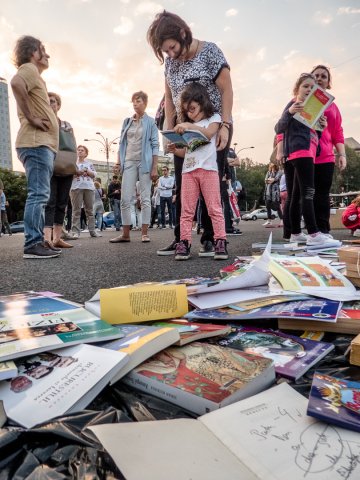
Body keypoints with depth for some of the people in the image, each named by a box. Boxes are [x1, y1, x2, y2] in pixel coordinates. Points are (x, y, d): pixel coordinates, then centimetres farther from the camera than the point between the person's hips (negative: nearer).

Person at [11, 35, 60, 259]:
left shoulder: (35, 75, 27)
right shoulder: (29, 69, -2)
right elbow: (16, 83, -25)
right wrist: (31, 119, -22)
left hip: (42, 143, 10)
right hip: (37, 143, -10)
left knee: (39, 195, 9)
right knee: (38, 194, -14)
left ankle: (37, 241, 12)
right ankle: (33, 244, -15)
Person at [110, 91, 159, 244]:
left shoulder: (150, 122, 3)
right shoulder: (127, 121, 15)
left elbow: (155, 145, -2)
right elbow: (122, 143, 16)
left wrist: (154, 167, -10)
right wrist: (119, 162, 7)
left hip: (145, 162, -4)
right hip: (129, 162, 4)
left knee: (145, 198, -2)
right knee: (125, 199, -2)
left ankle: (144, 233, 3)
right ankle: (125, 234, 2)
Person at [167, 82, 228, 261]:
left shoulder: (213, 118, 12)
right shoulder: (186, 126, 23)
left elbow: (209, 133, -9)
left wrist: (190, 125, -17)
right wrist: (175, 150, 1)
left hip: (208, 169, -4)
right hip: (188, 170, 4)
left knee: (214, 208, -5)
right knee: (187, 210, -1)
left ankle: (220, 242, -4)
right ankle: (184, 243, 0)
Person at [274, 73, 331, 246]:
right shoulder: (293, 104, 0)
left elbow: (314, 134, 24)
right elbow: (279, 128, -11)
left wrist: (321, 127, 3)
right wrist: (289, 112, -26)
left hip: (307, 153, 9)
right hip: (299, 152, -9)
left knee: (295, 196, 7)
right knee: (307, 193, -17)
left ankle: (295, 233, 9)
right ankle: (314, 234, -22)